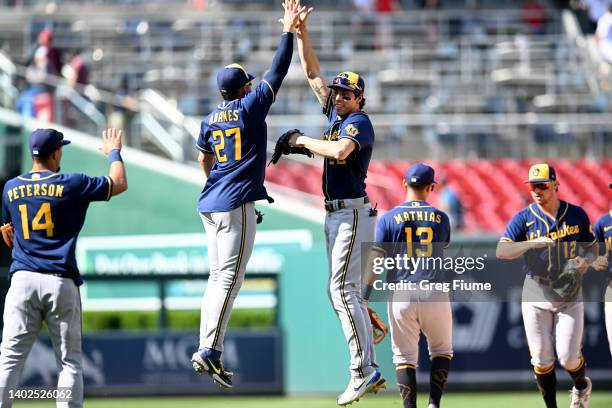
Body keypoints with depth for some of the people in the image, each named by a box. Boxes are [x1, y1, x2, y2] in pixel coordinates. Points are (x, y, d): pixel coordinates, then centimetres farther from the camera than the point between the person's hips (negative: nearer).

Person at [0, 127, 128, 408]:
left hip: (22, 279, 2)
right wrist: (114, 152, 23)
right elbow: (119, 184, 8)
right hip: (61, 282, -2)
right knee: (70, 361, 3)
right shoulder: (71, 184, -3)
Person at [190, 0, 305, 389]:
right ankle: (210, 350, -21)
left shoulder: (210, 120, 13)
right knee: (230, 278, -12)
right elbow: (278, 71, -1)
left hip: (210, 204, 7)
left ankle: (208, 350, 5)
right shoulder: (250, 106, -5)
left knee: (218, 277, 11)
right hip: (237, 204, -7)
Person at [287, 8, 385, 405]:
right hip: (335, 214, 10)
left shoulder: (359, 121, -11)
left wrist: (303, 140, -18)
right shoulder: (335, 113, 14)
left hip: (352, 212, -10)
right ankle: (371, 371, 13)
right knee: (342, 292, 10)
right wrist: (301, 32, 10)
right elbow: (312, 72, 19)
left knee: (343, 290, -15)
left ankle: (363, 371, -16)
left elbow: (340, 151, -31)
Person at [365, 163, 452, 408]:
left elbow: (375, 260, -3)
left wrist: (364, 300, -3)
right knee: (442, 351, 18)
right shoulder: (441, 217, 7)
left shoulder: (389, 218, 3)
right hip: (435, 295, 1)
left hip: (401, 295, -1)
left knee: (405, 357, 4)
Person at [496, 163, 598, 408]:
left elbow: (592, 247, 14)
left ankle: (581, 387, 27)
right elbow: (501, 251, -16)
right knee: (541, 359, 0)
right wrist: (533, 243, -31)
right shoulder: (523, 218, -4)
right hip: (536, 293, 0)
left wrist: (586, 262, -9)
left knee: (568, 357, -6)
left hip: (569, 294, 0)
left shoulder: (576, 214, 1)